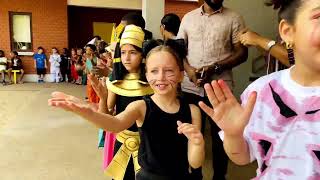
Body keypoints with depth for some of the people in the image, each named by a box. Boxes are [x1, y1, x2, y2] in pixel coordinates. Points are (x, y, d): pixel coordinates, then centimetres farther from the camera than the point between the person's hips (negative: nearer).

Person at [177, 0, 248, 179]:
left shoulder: (234, 18, 1)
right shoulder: (188, 17, 10)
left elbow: (242, 53, -2)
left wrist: (215, 68, -16)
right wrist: (188, 69, -8)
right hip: (191, 87, 3)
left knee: (220, 134, 10)